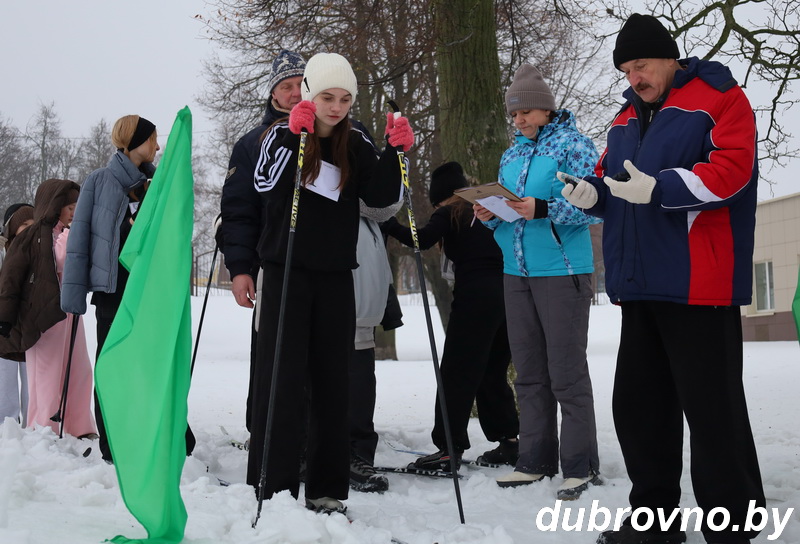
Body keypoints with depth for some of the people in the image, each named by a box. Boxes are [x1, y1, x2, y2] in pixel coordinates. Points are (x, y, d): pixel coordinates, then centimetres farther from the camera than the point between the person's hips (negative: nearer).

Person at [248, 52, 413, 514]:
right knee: (283, 379, -6)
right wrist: (293, 136, -28)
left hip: (336, 278, 4)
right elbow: (266, 184, -19)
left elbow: (380, 196, -5)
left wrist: (395, 151, -18)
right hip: (287, 272, -3)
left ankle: (327, 491, 13)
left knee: (333, 382, 6)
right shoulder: (283, 135, -2)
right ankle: (273, 489, -1)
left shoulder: (357, 145, 7)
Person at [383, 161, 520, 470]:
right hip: (506, 296, 7)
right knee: (493, 373, 16)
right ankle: (509, 442, 15)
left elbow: (422, 240, -16)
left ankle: (450, 448, -8)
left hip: (474, 297, -7)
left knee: (457, 374, -4)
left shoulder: (448, 214, 1)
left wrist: (387, 224, -10)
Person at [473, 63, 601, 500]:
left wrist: (540, 209, -25)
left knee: (567, 373, -5)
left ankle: (580, 465, 2)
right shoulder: (512, 153, 16)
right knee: (529, 373, 10)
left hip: (562, 271, -7)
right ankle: (535, 460, 17)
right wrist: (489, 214, -3)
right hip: (516, 272, 7)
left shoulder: (572, 144, -5)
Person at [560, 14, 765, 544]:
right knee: (638, 403, 11)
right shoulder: (626, 118, 21)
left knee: (713, 410, -5)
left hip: (697, 283, -8)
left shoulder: (718, 97, -3)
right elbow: (611, 181, 26)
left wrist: (657, 189, -24)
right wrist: (591, 193, 3)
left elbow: (730, 169, -15)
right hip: (640, 284, 8)